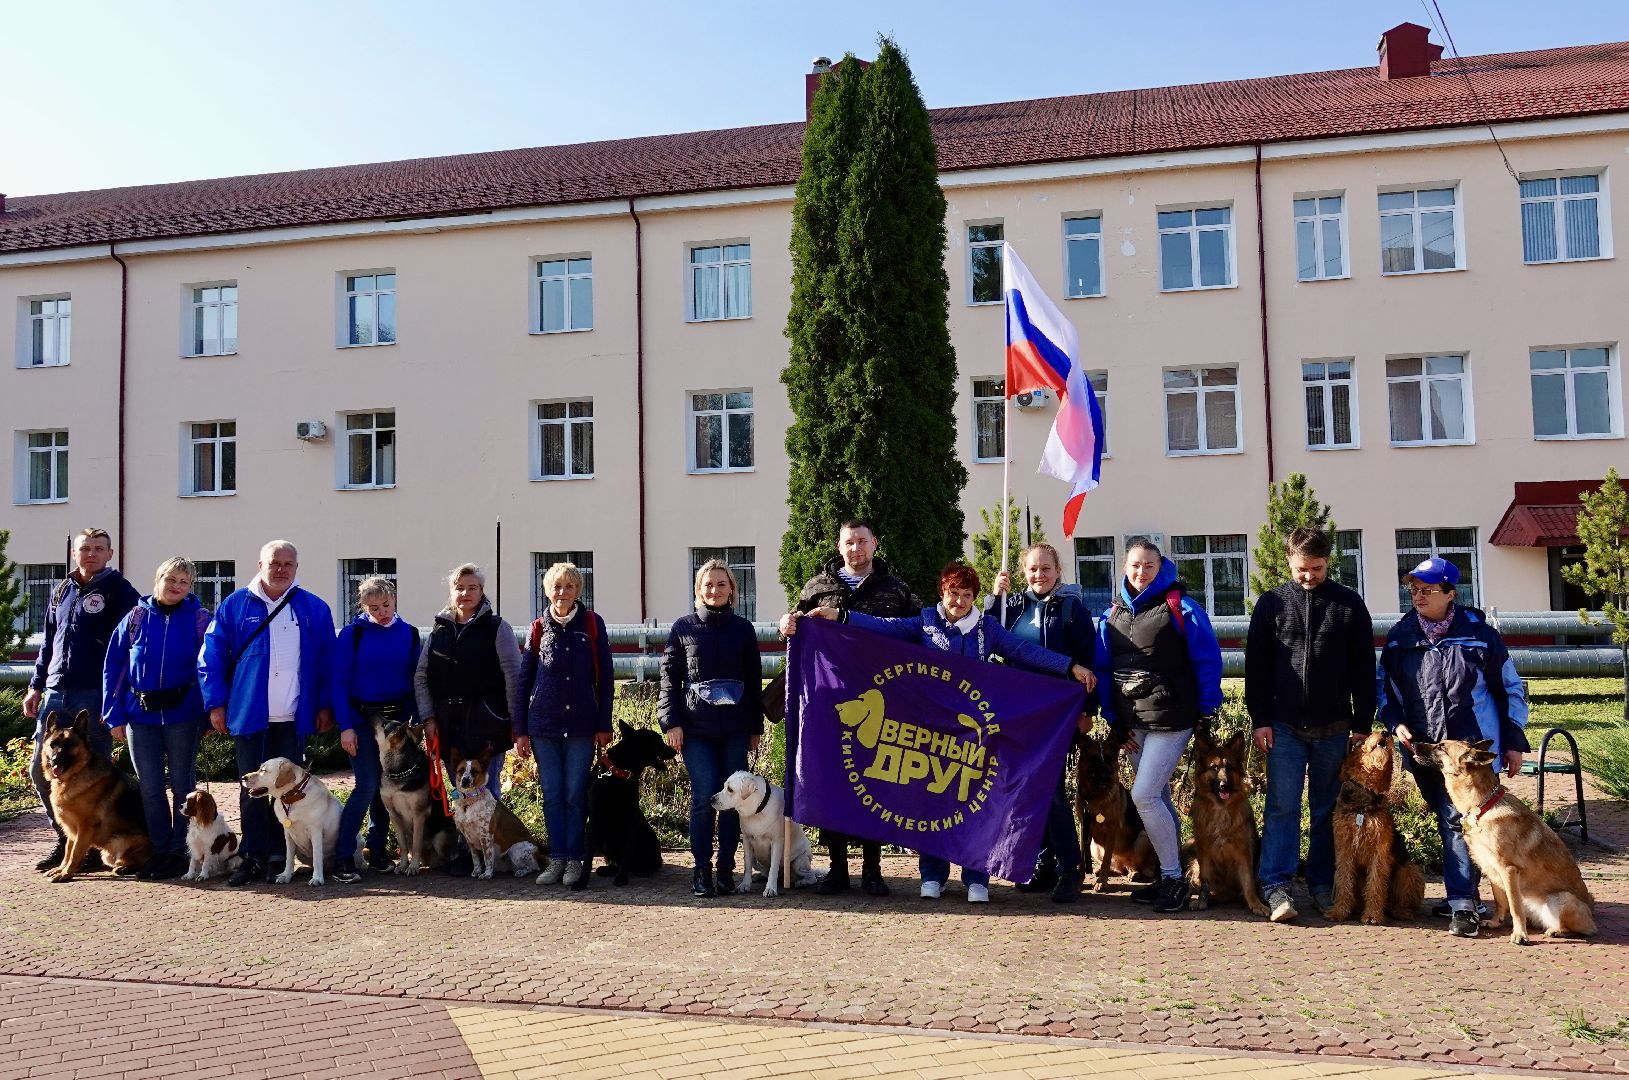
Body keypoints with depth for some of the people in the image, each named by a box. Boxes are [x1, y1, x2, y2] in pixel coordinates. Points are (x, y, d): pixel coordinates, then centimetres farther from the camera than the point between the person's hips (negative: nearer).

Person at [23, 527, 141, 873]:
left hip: (95, 697, -6)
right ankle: (65, 840, 21)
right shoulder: (62, 591, 16)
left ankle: (97, 847, 11)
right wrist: (36, 686, 17)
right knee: (41, 769, 7)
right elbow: (48, 642, 23)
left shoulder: (120, 591, -4)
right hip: (56, 693, 7)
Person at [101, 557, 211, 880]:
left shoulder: (200, 619, -2)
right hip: (140, 716, 3)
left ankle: (179, 852, 16)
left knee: (182, 786, 6)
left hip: (182, 716, -2)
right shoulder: (137, 616, 4)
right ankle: (159, 851, 21)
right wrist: (115, 715, -1)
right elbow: (113, 667, 5)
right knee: (150, 787, 8)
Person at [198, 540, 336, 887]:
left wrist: (325, 705, 3)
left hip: (295, 718, 0)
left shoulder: (315, 609, 6)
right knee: (253, 790, 5)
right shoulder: (234, 606, 4)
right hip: (249, 716, 0)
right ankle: (253, 858, 13)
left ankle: (279, 857, 15)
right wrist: (216, 703, -2)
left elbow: (327, 662, 8)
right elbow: (211, 658, 4)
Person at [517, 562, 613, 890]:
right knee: (552, 795, 6)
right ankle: (557, 859, 14)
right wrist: (521, 730, 5)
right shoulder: (539, 628, 7)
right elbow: (524, 679, 9)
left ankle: (575, 860, 10)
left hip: (581, 725, -2)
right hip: (543, 725, 2)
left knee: (576, 795, 2)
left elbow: (605, 677, 2)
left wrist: (604, 724, -1)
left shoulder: (592, 624, 2)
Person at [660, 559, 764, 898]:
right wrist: (671, 722, -4)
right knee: (704, 796, -7)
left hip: (736, 729, 2)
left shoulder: (743, 629, 9)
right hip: (696, 727, -2)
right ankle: (701, 870, 4)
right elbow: (669, 677, 4)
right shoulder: (684, 627, 5)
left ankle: (726, 869, 13)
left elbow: (754, 680, 12)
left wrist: (756, 727, 10)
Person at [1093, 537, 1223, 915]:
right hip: (1132, 723, 6)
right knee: (1158, 797, 13)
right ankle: (1170, 877, 24)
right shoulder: (1113, 614, 8)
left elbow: (1208, 660, -6)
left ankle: (1173, 877, 2)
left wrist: (1207, 710, -6)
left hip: (1171, 719, -6)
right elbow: (1103, 669, 10)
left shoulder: (1181, 608, -7)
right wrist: (1114, 721, 6)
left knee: (1144, 794, -12)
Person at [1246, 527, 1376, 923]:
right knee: (1282, 807, -5)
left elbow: (1363, 668, 6)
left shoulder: (1349, 604, 4)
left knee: (1328, 809, 8)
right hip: (1285, 726, -1)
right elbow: (1256, 665, 3)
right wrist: (1259, 720, -2)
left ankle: (1323, 885, 17)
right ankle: (1276, 886, -4)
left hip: (1334, 727, 1)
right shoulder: (1271, 603, 3)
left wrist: (1363, 724, 3)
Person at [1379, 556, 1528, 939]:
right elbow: (1384, 686, 15)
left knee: (1458, 822, -9)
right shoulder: (1400, 635, 6)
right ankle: (1465, 891, 24)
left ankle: (1462, 905, -5)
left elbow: (1510, 687, 4)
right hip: (1423, 750, 4)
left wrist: (1514, 742, 3)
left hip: (1472, 749, -3)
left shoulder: (1478, 633, -3)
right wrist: (1395, 723, -1)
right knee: (1449, 823, 11)